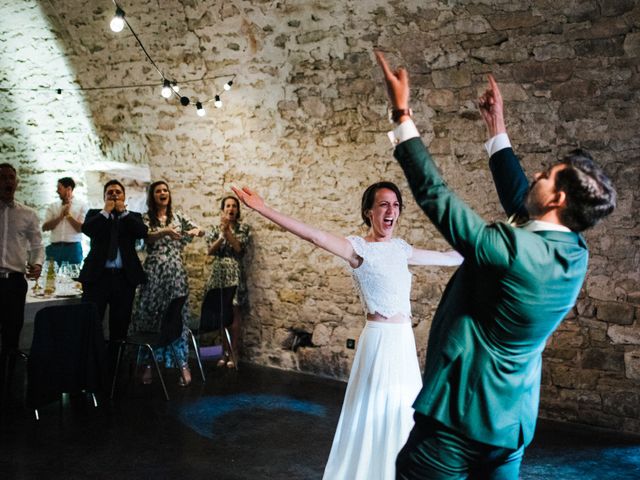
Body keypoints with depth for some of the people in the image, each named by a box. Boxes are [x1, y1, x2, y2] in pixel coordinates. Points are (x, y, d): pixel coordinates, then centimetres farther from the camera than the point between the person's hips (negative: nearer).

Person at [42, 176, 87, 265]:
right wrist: (61, 216, -5)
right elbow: (45, 227, 3)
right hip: (55, 247, 3)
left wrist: (68, 215, -5)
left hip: (73, 247, -2)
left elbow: (81, 228, -5)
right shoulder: (53, 206, 12)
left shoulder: (81, 206, 3)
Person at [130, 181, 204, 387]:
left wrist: (195, 231, -16)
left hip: (176, 271, 1)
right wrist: (165, 232, -32)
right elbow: (147, 237, -14)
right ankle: (147, 364, 10)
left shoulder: (178, 216, 11)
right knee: (149, 315, 0)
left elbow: (201, 231, 8)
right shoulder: (146, 218, 5)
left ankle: (183, 364, 0)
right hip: (153, 271, -1)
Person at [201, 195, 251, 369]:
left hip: (234, 274, -3)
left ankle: (233, 353, 5)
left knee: (234, 313, -1)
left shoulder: (243, 228, 2)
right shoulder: (215, 229, 9)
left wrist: (228, 230, -15)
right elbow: (210, 250, -3)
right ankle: (225, 352, 15)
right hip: (218, 273, 3)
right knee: (221, 315, 6)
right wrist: (222, 232, -14)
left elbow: (238, 248, -11)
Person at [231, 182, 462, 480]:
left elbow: (448, 257, 20)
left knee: (400, 414, 15)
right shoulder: (358, 248, -9)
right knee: (374, 413, 2)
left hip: (404, 341, 6)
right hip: (380, 340, -6)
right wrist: (263, 210, -32)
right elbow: (314, 236, -22)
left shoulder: (401, 249, 9)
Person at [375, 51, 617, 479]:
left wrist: (402, 113, -13)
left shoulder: (515, 250, -24)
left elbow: (435, 193, -20)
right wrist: (497, 129, 21)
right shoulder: (573, 254, 0)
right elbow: (519, 200, 16)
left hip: (462, 415, -8)